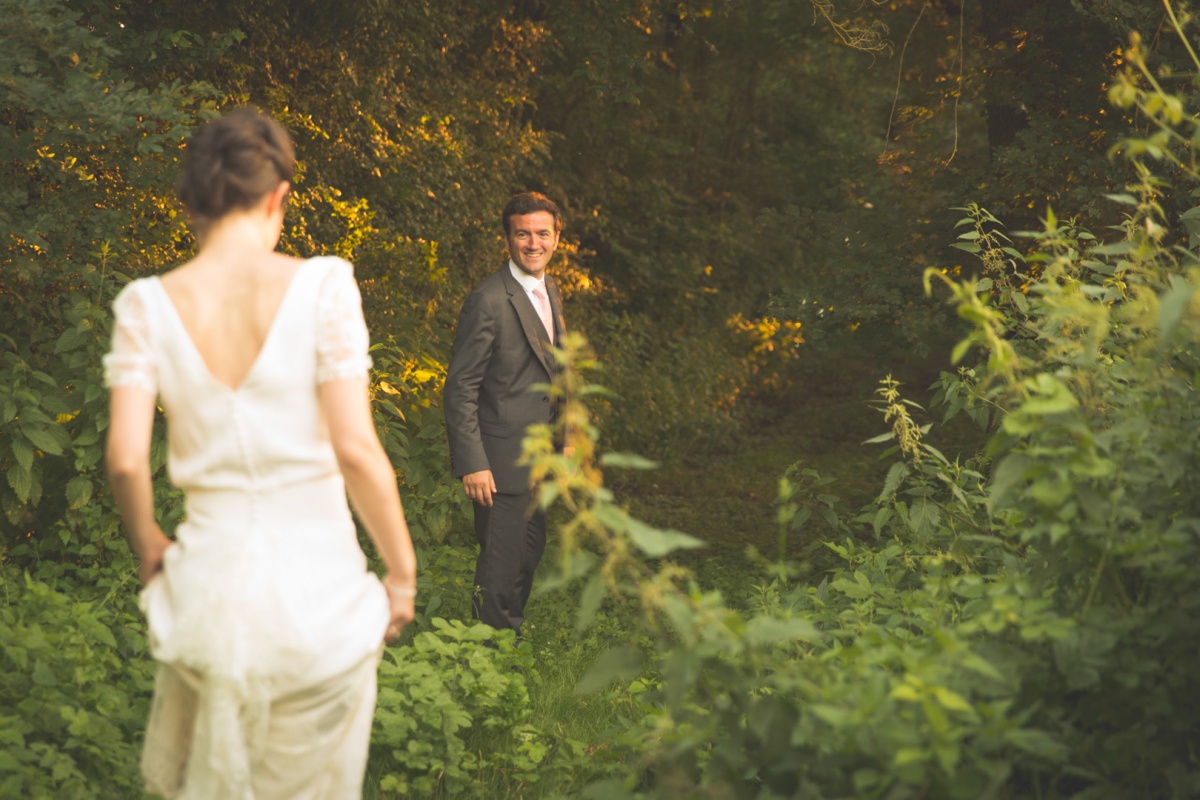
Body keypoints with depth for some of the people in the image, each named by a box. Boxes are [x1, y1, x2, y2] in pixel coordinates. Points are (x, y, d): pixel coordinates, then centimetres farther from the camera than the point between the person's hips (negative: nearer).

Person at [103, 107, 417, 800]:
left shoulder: (148, 305, -4)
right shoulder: (321, 286, -11)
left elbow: (126, 458, -7)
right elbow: (356, 449, -14)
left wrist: (149, 546, 13)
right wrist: (401, 572, -2)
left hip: (211, 580, 2)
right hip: (317, 581, -2)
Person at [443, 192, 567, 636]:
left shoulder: (550, 291, 10)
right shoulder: (489, 300, -18)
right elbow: (460, 389, -18)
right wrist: (472, 465, -22)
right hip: (502, 460, -9)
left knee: (530, 555, 19)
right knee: (501, 569, -1)